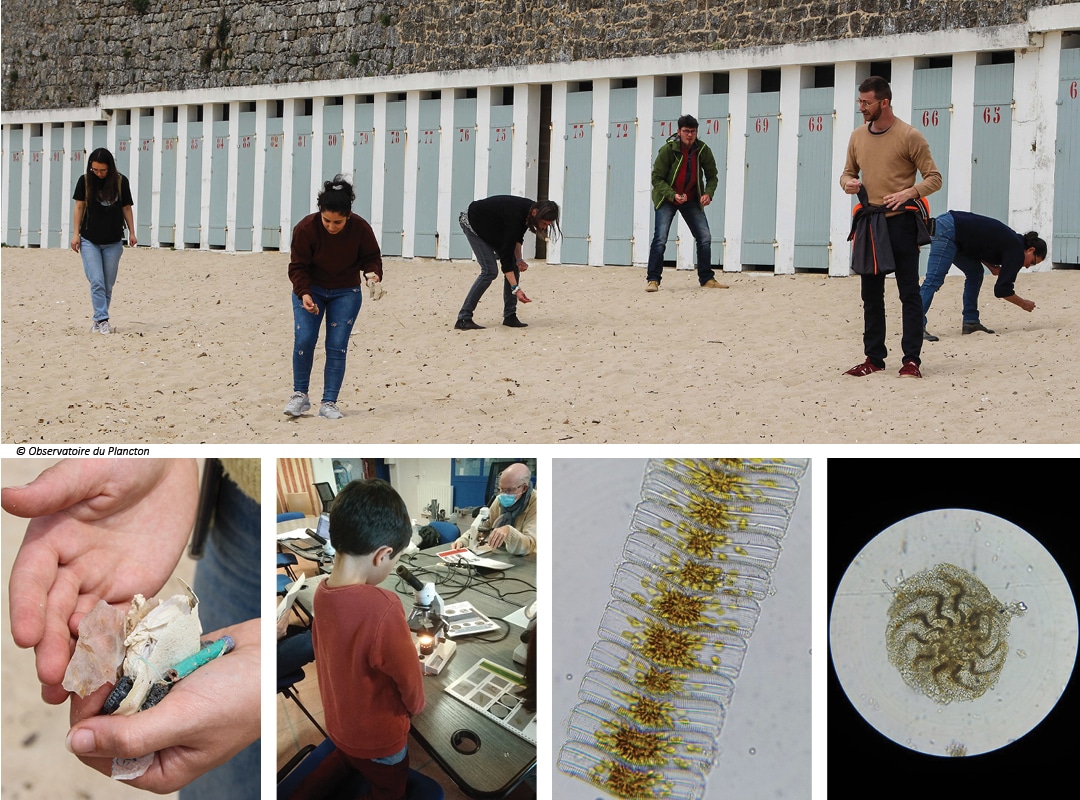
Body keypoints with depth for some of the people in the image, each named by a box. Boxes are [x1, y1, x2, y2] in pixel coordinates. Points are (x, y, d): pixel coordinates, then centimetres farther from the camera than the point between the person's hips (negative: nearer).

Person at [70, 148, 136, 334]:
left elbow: (126, 208, 4)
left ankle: (99, 320, 15)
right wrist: (76, 233, -1)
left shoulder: (121, 182, -2)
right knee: (97, 282, -11)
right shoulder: (84, 181, -3)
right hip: (89, 241, -1)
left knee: (108, 285, 5)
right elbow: (79, 207, 2)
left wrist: (131, 233, 0)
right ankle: (102, 320, -12)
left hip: (113, 242, 1)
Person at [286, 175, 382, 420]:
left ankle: (329, 403, 2)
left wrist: (373, 273, -28)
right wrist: (304, 294, -30)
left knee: (337, 347, -6)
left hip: (346, 293, 1)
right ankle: (300, 395, 5)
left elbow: (371, 257, -6)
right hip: (310, 290, 0)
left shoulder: (360, 228, -20)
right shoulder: (305, 228, -23)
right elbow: (298, 266, -15)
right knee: (304, 340, -13)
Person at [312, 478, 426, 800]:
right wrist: (416, 706, -1)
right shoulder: (382, 606, -36)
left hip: (339, 727, 6)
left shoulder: (321, 593, -13)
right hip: (379, 737, -6)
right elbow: (408, 675, -22)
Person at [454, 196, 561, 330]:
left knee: (514, 267, -3)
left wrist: (518, 259, -15)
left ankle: (510, 317, 1)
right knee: (490, 271, -18)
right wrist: (516, 288, -37)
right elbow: (505, 255, -36)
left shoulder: (529, 210, -16)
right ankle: (463, 319, -18)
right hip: (473, 224, -8)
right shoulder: (515, 217, -39)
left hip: (493, 227, 8)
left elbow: (517, 237, 2)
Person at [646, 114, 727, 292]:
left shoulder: (703, 150, -8)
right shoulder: (668, 149, -18)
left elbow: (712, 176, 3)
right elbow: (657, 178, -16)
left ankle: (707, 279, 10)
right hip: (667, 199, -4)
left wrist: (708, 193, -17)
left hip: (692, 200, 4)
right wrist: (673, 195, -30)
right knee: (660, 239, -14)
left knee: (705, 238, -1)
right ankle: (653, 280, -7)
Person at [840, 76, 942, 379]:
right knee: (871, 294, 10)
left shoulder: (909, 136, -7)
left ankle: (912, 359, 0)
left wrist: (909, 193, -22)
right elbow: (848, 172, 22)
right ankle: (874, 358, 17)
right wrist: (848, 182, -2)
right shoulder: (858, 136, 10)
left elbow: (934, 178, -6)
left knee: (909, 292, -2)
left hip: (900, 222, -6)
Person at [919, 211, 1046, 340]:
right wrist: (1023, 304, 7)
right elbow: (1002, 290, -9)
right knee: (934, 279, -17)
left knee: (975, 272, 15)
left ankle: (970, 322, 13)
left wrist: (991, 266, 11)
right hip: (948, 231, -10)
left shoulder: (1012, 241, 19)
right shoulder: (1016, 251, -7)